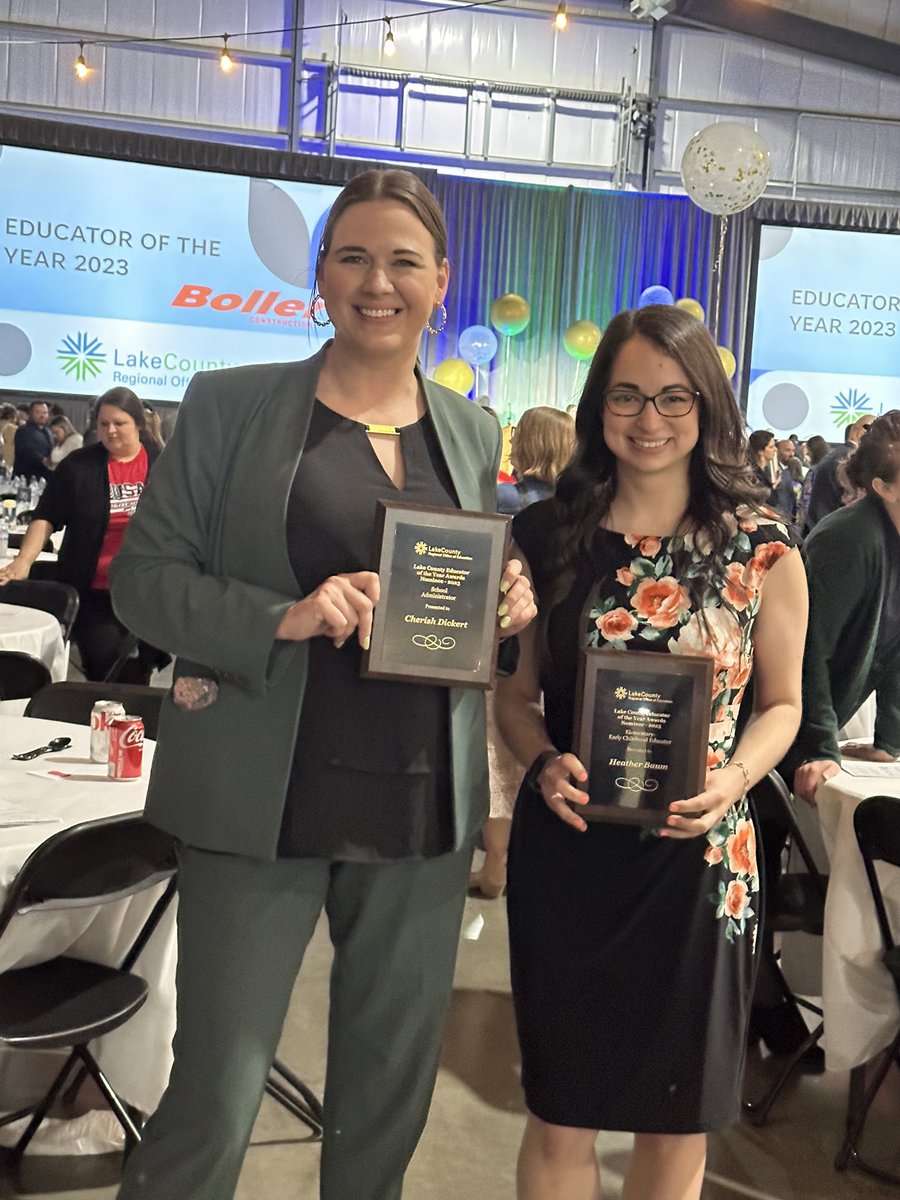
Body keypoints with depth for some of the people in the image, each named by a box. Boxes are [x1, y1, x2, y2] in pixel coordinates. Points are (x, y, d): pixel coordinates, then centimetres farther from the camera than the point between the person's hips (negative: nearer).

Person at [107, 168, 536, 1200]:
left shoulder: (473, 432, 10)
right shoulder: (229, 405, -1)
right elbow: (143, 576, -3)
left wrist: (510, 606, -5)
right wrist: (283, 618, -19)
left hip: (424, 805, 4)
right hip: (265, 798, -3)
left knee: (391, 1088, 18)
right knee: (215, 1095, 6)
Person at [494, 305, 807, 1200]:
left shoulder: (763, 552, -4)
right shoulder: (546, 537, -1)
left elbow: (780, 703, 7)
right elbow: (514, 693, 7)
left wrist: (734, 778, -12)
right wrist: (544, 765, -13)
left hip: (701, 856, 0)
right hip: (568, 850, 1)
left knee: (678, 1122, 16)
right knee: (561, 1116, 13)